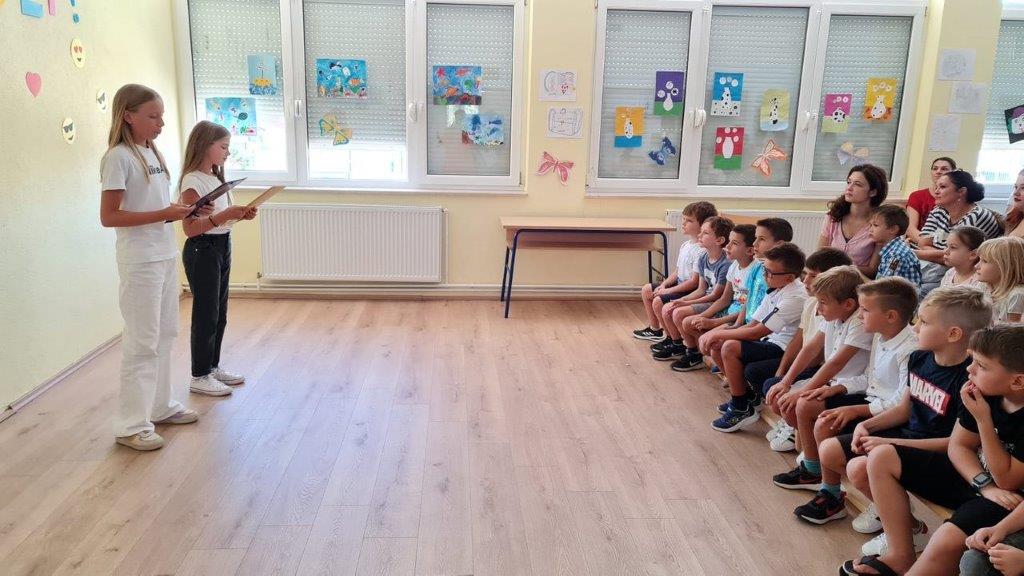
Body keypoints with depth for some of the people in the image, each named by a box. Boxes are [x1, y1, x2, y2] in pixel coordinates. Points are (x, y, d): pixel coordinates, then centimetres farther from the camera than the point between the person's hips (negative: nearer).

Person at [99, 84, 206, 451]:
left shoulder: (152, 153, 12)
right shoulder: (119, 157, -12)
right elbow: (108, 217, -17)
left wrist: (181, 211, 0)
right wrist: (164, 214, -20)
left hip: (165, 256, 8)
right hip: (140, 262, -8)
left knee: (165, 334, 14)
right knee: (142, 341, -3)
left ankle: (160, 406, 28)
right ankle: (131, 424, 7)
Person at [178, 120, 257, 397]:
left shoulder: (216, 178, 12)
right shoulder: (192, 181, -15)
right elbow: (191, 228, -21)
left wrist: (241, 215, 2)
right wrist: (223, 216, -29)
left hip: (222, 247, 9)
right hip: (202, 250, -9)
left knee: (219, 314, 15)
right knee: (206, 314, -2)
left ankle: (213, 366, 27)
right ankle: (199, 376, 9)